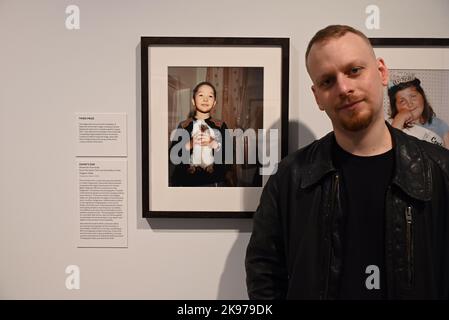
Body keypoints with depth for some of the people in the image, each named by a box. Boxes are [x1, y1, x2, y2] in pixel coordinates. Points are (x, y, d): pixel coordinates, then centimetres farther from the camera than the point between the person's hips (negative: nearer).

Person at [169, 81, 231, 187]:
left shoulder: (221, 126, 2)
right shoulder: (183, 126, 1)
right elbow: (172, 156, -3)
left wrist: (214, 144, -16)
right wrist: (189, 145, -16)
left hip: (214, 182, 0)